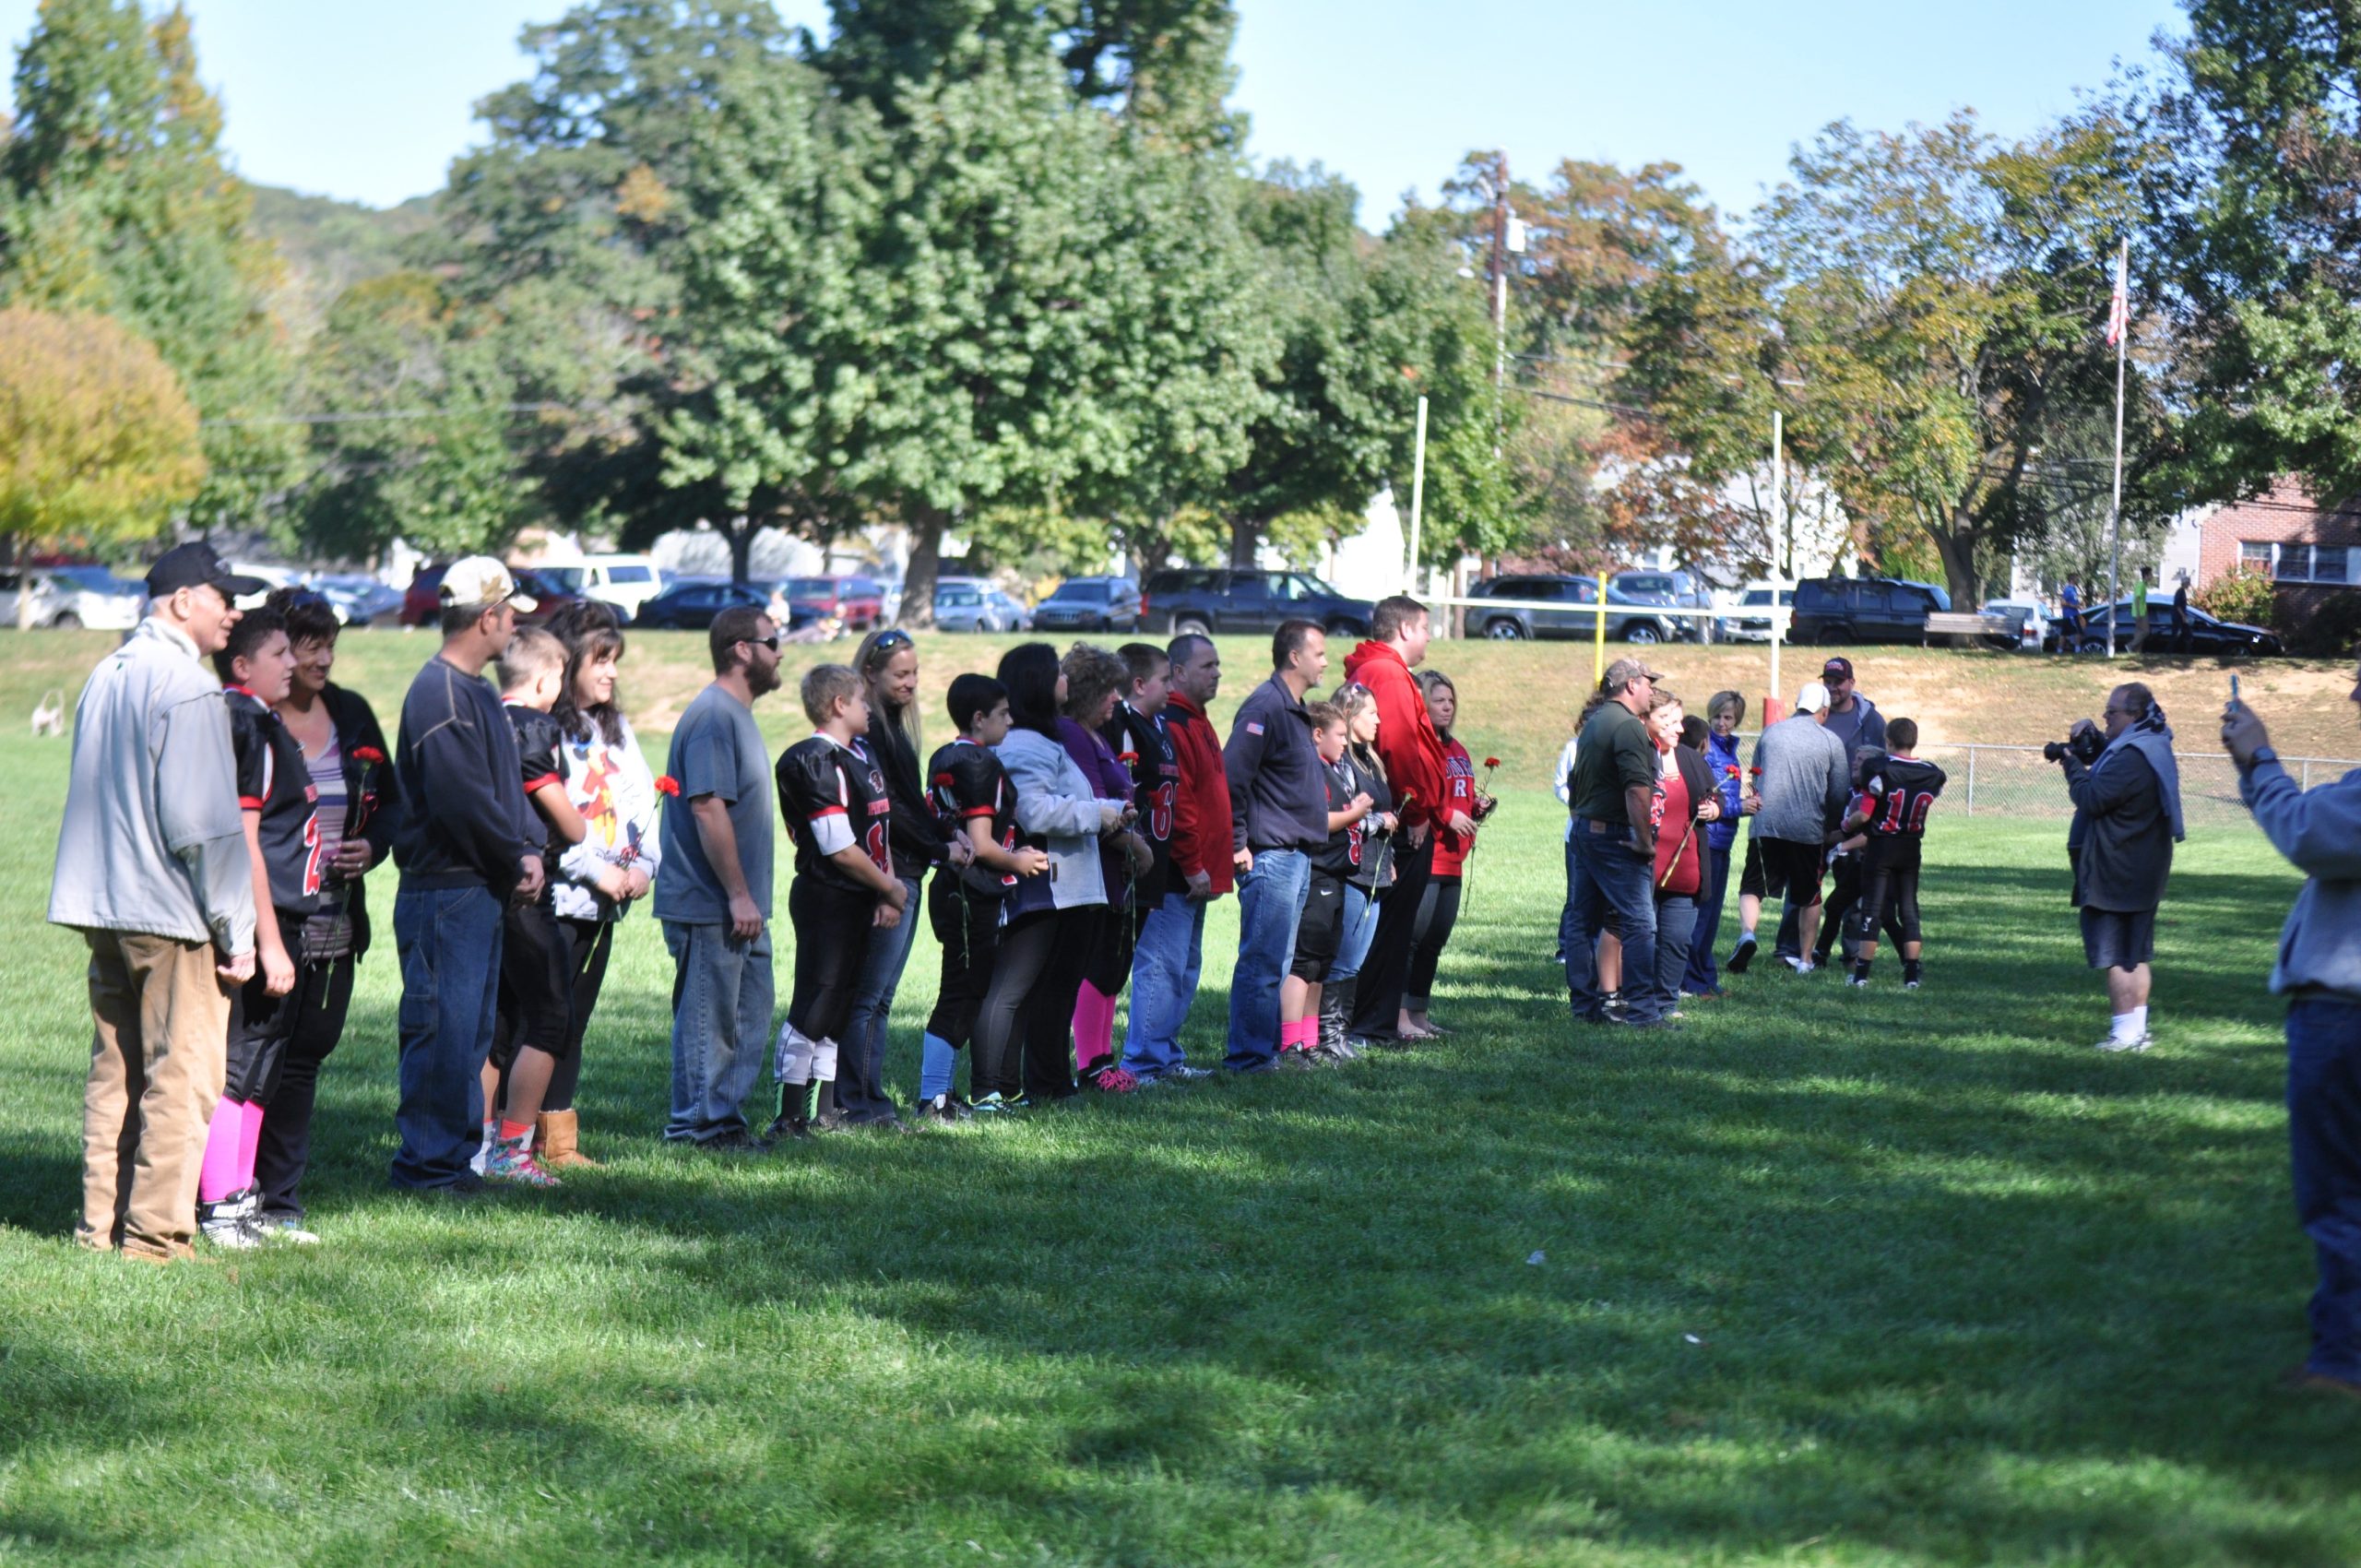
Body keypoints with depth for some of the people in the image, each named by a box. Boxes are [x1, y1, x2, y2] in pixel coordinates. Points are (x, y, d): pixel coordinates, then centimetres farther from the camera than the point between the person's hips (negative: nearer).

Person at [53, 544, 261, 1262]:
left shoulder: (106, 676, 15)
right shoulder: (186, 685, -14)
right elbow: (203, 822, -18)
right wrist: (235, 930, -13)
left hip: (101, 907, 9)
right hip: (170, 910, -9)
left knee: (115, 1070, 14)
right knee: (182, 1075, -3)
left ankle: (102, 1225, 18)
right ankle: (156, 1235, -3)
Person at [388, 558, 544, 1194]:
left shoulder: (478, 693, 17)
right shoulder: (440, 694, -15)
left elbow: (508, 786, 19)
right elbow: (463, 799, -22)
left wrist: (528, 850, 2)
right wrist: (519, 855, -11)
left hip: (482, 890, 11)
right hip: (444, 888, -11)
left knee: (473, 1029, 14)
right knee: (442, 1028, -7)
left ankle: (455, 1155, 22)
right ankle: (427, 1165, -1)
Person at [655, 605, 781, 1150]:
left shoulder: (736, 713, 17)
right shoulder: (713, 716, -16)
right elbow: (708, 808, -23)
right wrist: (739, 895, -22)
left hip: (739, 908, 10)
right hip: (708, 906, -10)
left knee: (751, 1011, 14)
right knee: (707, 1018, -2)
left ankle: (724, 1119, 22)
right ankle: (695, 1126, 6)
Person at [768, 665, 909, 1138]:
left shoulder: (860, 755, 14)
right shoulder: (816, 762, -16)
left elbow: (879, 831, 15)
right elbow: (840, 849, -20)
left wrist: (888, 894, 3)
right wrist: (890, 888, -8)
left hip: (859, 903, 10)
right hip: (827, 900, -10)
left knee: (837, 1010, 15)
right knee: (812, 1009, -8)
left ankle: (824, 1109, 23)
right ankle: (790, 1117, -4)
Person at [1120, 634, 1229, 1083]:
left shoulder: (1197, 722, 19)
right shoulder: (1171, 724, -14)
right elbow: (1173, 804, -21)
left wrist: (1214, 863, 20)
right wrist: (1192, 866, -20)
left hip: (1195, 876, 11)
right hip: (1176, 876, -11)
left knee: (1185, 968, 15)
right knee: (1163, 966, -9)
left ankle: (1166, 1056, 22)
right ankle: (1144, 1063, -7)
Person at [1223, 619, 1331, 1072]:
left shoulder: (1295, 710, 18)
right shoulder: (1266, 707, -14)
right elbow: (1232, 776, -20)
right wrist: (1237, 844, -18)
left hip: (1296, 857, 10)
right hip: (1270, 856, -10)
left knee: (1277, 962, 13)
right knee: (1262, 962, -8)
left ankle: (1268, 1050, 18)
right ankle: (1249, 1056, -5)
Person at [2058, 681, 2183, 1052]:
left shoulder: (2132, 759, -22)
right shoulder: (2154, 749, 12)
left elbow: (2092, 800, -22)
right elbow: (2109, 789, 18)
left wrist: (2072, 764, -7)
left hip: (2116, 875, -10)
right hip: (2143, 875, 10)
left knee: (2115, 956, -5)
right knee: (2135, 954, 14)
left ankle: (2126, 1034, -5)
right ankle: (2137, 1029, 19)